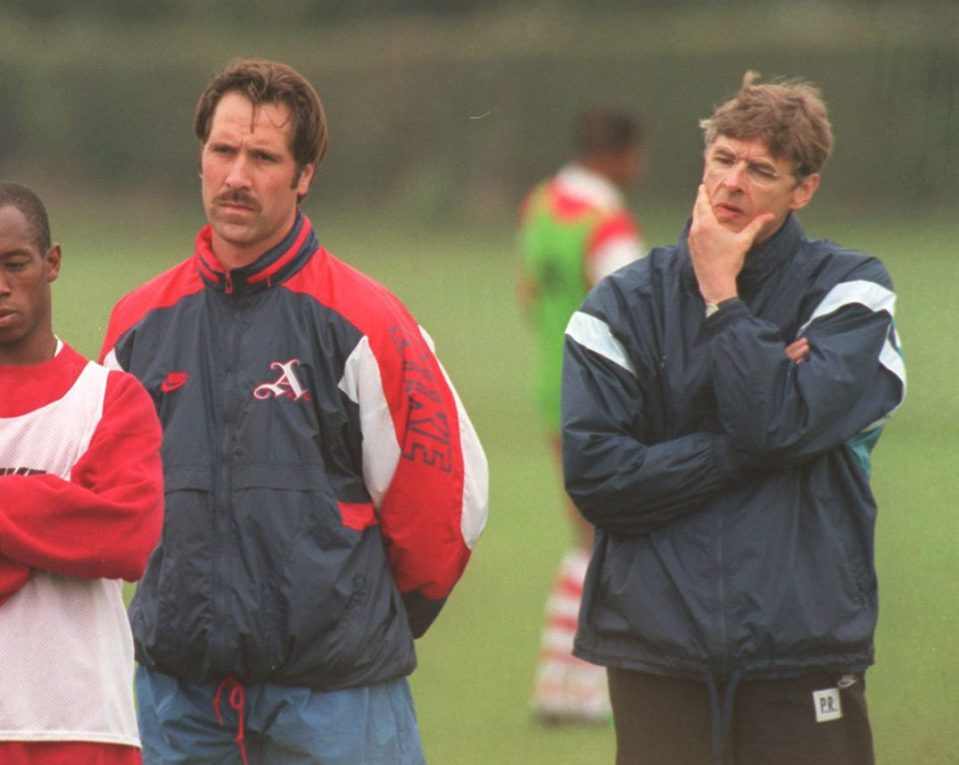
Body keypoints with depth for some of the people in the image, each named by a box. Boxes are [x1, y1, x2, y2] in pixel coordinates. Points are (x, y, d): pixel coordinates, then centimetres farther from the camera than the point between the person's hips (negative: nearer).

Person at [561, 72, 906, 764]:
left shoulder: (848, 291, 3)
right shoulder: (626, 304, 7)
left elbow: (784, 423, -14)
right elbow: (595, 474, -5)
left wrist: (720, 294, -7)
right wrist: (745, 448, -10)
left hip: (805, 649, -1)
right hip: (659, 650, 1)